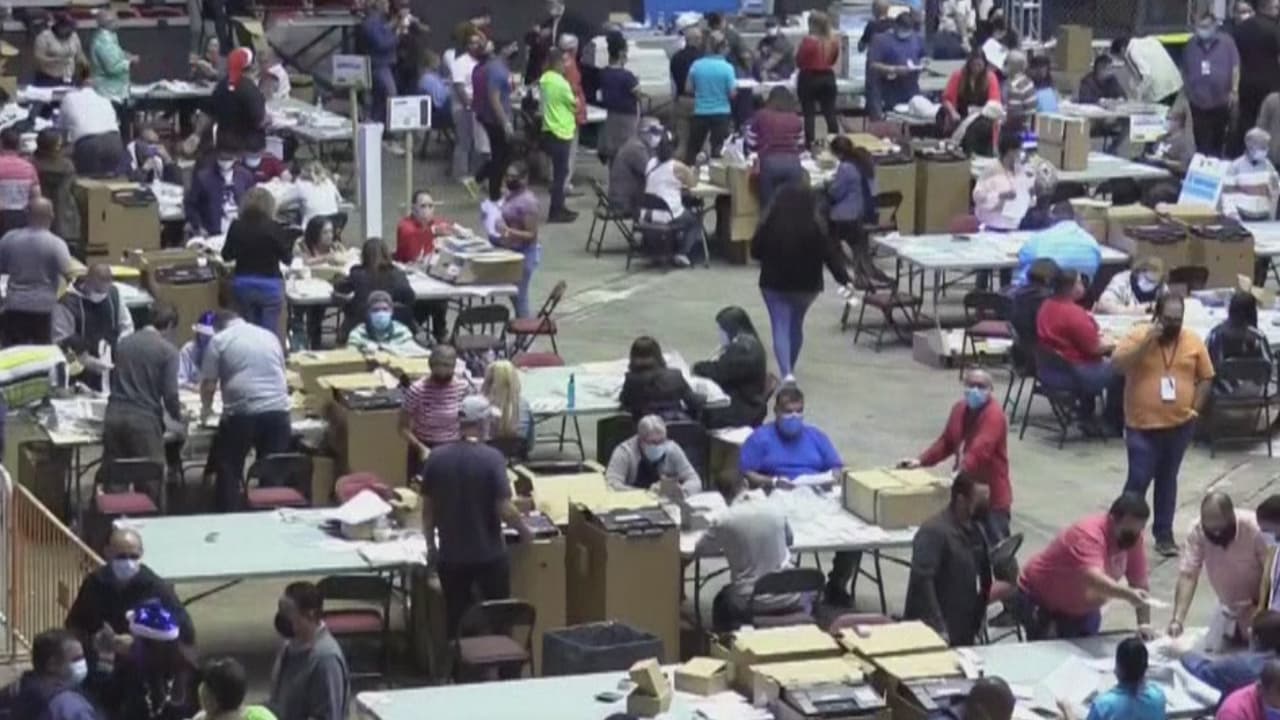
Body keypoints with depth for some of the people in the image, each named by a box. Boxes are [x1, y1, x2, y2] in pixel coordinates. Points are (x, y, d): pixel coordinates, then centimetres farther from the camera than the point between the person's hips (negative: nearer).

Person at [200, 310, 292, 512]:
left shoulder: (219, 340, 6)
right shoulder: (270, 336, 20)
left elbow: (208, 384, 4)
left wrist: (206, 408, 23)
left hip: (241, 412, -4)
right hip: (278, 409, 4)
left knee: (228, 469, 11)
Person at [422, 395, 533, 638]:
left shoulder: (436, 458, -5)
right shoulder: (492, 458, -16)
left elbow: (427, 509, 3)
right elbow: (505, 510, -17)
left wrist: (431, 546, 15)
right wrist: (524, 531, 1)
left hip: (451, 556, 3)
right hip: (489, 554, -3)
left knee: (456, 620, 13)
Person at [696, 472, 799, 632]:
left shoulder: (724, 520, -13)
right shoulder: (775, 511, -4)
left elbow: (699, 549, 4)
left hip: (751, 602, -2)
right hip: (787, 598, 2)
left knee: (721, 601, 33)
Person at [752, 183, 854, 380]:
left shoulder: (768, 227, -10)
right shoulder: (815, 230, -13)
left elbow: (755, 252, 3)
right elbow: (831, 256, -15)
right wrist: (845, 280, -12)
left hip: (774, 284, -1)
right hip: (806, 285, 1)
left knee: (781, 327, -2)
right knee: (796, 325, 22)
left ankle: (786, 374, -22)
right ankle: (789, 370, 37)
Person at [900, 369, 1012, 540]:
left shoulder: (994, 415, -20)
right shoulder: (960, 409, 7)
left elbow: (979, 452, -33)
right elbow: (946, 442, 17)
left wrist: (958, 475, -45)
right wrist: (921, 461, 5)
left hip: (991, 494, -8)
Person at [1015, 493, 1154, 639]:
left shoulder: (1132, 538, -11)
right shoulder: (1089, 534, -34)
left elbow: (1140, 583, -3)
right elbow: (1093, 578, -51)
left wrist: (1144, 624, -14)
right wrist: (1128, 594, -65)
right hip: (1040, 602, -7)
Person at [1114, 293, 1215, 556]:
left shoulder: (1193, 341, 0)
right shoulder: (1138, 335, -8)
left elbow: (1205, 378, 8)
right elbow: (1117, 364, -19)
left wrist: (1193, 409, 1)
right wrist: (1146, 341, -24)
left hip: (1179, 424, 3)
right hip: (1142, 425, -3)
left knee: (1167, 479, 13)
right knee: (1138, 479, -5)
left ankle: (1164, 534, 21)